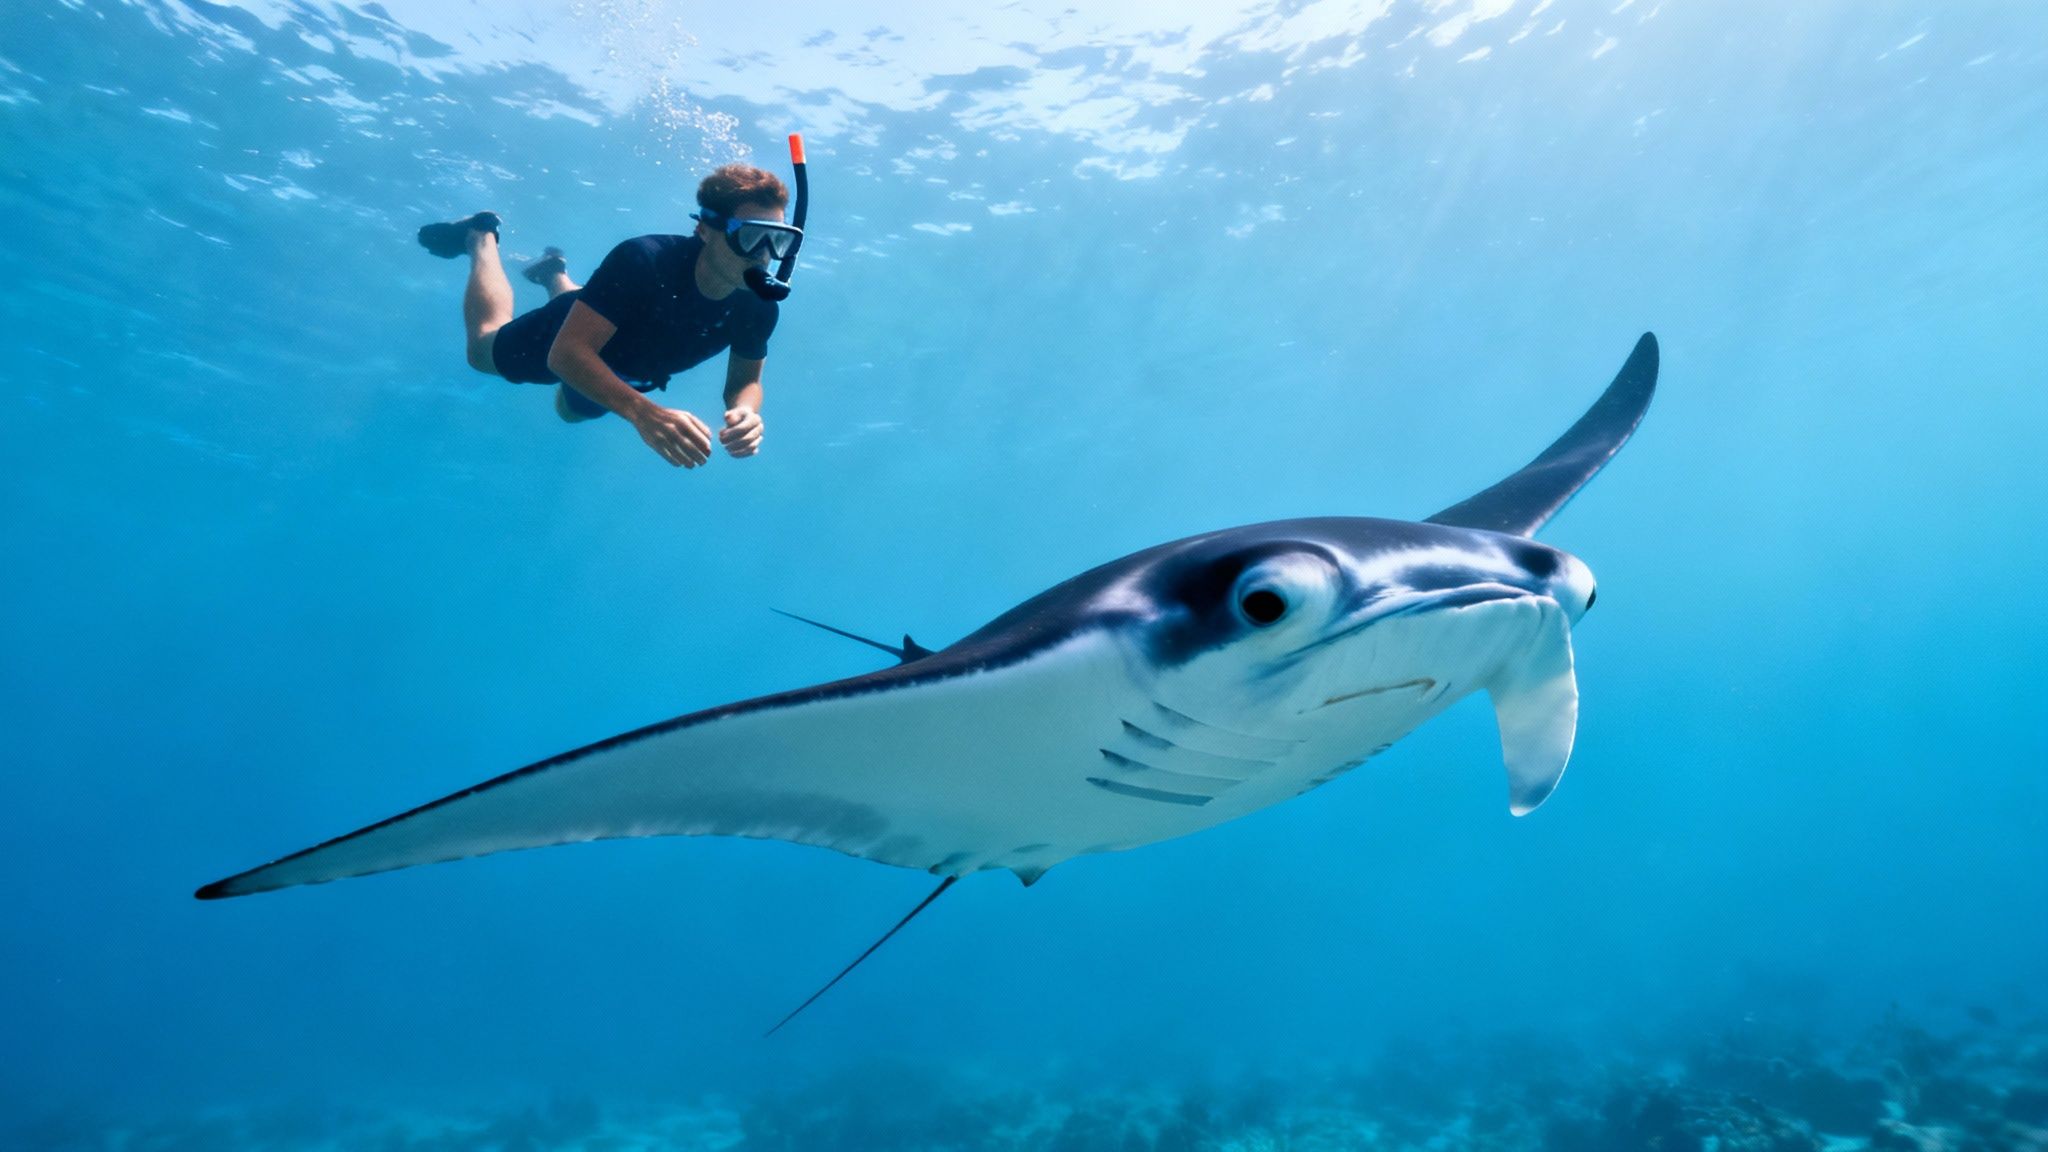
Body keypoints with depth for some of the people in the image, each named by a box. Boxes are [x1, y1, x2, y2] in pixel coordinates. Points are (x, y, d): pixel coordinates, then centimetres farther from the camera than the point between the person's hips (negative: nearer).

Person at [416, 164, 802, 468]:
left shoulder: (758, 307, -33)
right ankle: (481, 238, 43)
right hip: (565, 338, -4)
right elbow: (566, 353, -47)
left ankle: (555, 275, 51)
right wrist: (643, 413, -63)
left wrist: (745, 412, -43)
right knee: (483, 352, 28)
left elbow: (745, 381, -18)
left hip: (626, 374, 4)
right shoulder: (645, 261, -45)